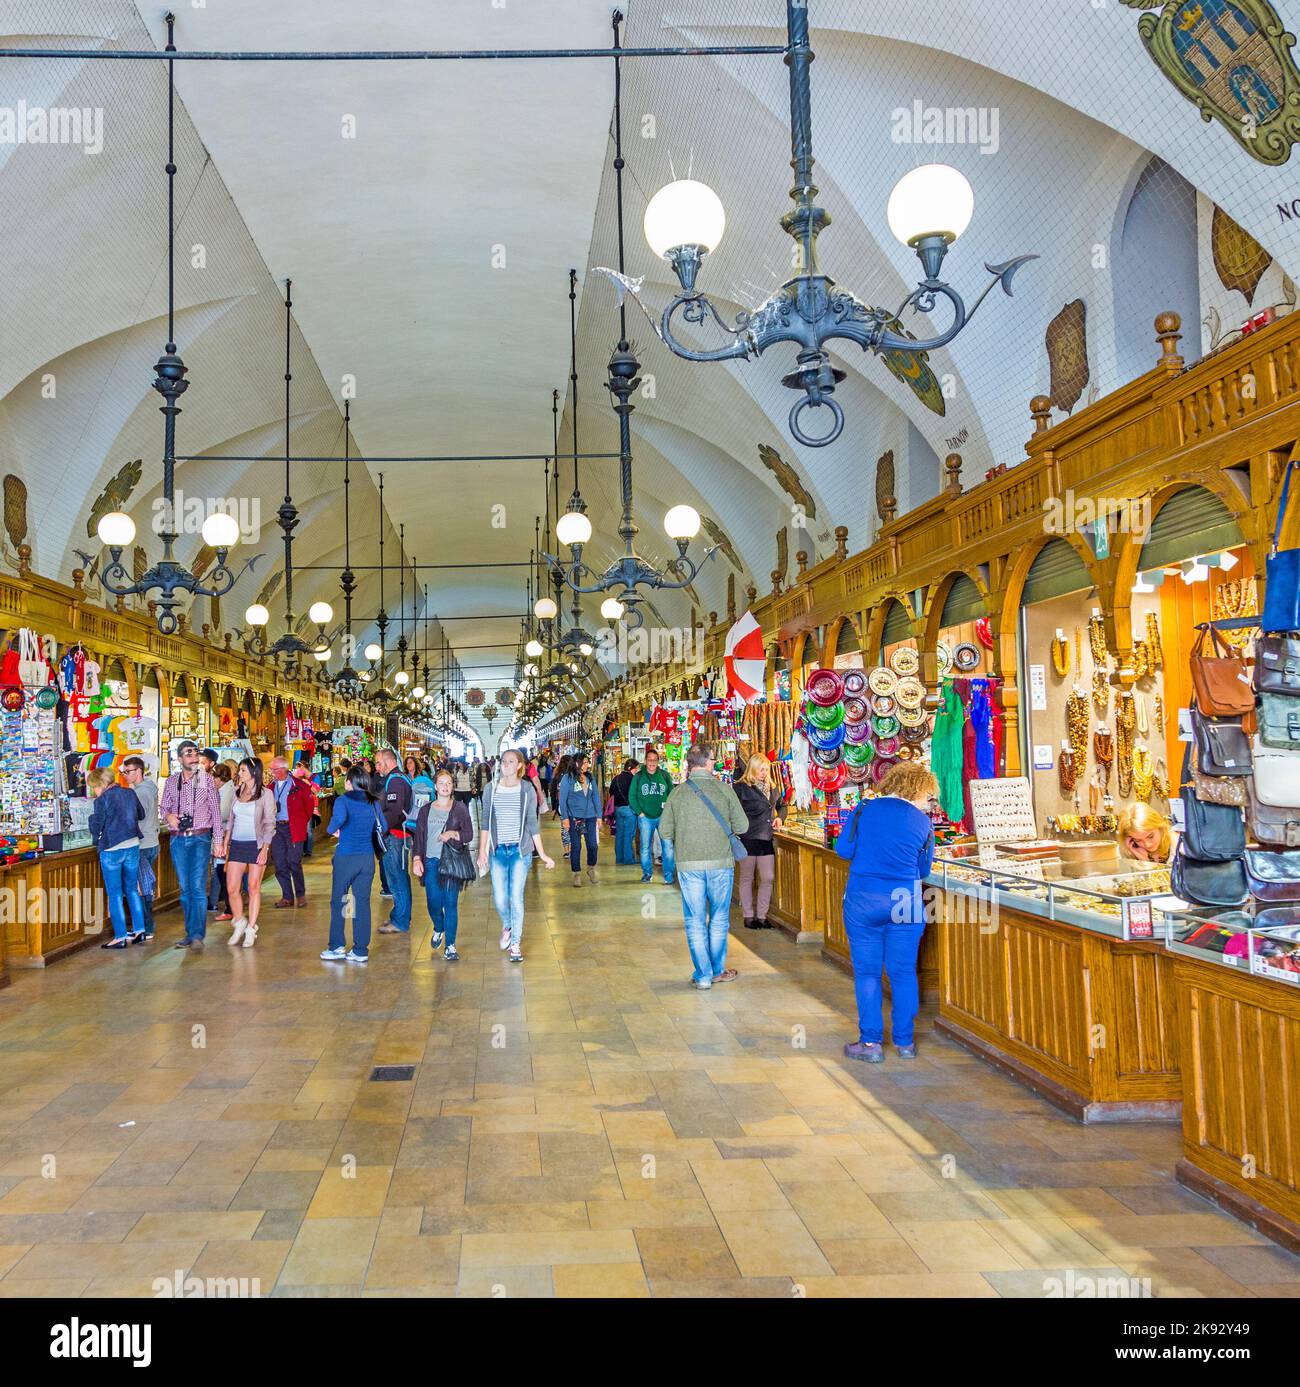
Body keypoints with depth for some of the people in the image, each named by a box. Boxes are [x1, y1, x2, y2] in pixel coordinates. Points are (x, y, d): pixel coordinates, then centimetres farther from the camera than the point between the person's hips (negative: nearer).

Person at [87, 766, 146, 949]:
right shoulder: (130, 793, 5)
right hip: (133, 846, 6)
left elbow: (95, 827, -10)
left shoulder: (102, 800, -13)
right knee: (132, 889, 16)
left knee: (114, 894, 2)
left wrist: (92, 817, 9)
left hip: (111, 850, -6)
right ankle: (139, 930, 20)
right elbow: (141, 814, 19)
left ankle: (120, 937, 3)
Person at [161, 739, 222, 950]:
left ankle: (197, 935, -12)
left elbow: (216, 810, 2)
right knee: (185, 888, 8)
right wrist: (168, 816, -9)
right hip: (178, 840, 3)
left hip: (200, 838, -3)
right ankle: (190, 933, 15)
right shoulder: (171, 781, 9)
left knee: (198, 887, -11)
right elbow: (164, 807, 16)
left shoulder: (207, 779, 2)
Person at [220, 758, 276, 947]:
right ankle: (239, 923, 22)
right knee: (232, 889, 1)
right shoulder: (236, 791, 9)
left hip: (256, 845, -4)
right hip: (237, 844, 4)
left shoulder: (266, 793, -4)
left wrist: (265, 849, -13)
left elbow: (269, 823, -6)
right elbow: (230, 819, 15)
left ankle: (250, 930, 11)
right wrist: (224, 843, 8)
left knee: (254, 888, 2)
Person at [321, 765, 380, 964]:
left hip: (346, 857, -4)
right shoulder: (373, 802, 5)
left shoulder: (343, 800, -9)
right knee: (363, 903, 7)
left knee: (338, 902, 10)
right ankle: (361, 951, 10)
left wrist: (333, 829, -8)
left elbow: (339, 818, -28)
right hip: (367, 857, 4)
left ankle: (337, 947, 13)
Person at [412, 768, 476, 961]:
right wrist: (416, 859, -1)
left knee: (451, 903, -4)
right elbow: (418, 836, 10)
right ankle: (438, 930, 33)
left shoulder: (460, 809, 6)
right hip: (431, 862, 2)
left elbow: (469, 835, 2)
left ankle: (450, 946, 3)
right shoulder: (426, 810, 12)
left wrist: (454, 834, -17)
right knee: (433, 903, 0)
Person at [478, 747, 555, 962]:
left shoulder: (527, 790, 0)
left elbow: (532, 824, 3)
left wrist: (542, 854, 2)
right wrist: (482, 852, 3)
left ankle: (515, 944, 9)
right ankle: (507, 926, 34)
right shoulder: (491, 789, 3)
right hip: (498, 850, 1)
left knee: (516, 898, -4)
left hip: (521, 850, -1)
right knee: (499, 898, 1)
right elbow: (485, 823, 7)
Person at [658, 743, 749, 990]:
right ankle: (718, 970, 24)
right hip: (720, 862, 0)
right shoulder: (724, 790, -6)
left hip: (688, 864, 0)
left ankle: (703, 975, 10)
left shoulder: (677, 793, -4)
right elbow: (742, 826, -4)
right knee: (719, 918, 15)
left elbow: (664, 831, -2)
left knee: (695, 921, 8)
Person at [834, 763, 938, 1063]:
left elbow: (843, 849, -1)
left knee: (867, 973, 7)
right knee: (904, 973, 11)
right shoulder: (922, 822, 1)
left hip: (862, 901, -1)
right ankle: (904, 1042, 19)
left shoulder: (865, 809, -1)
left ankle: (871, 1042, 10)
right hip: (905, 902, 1)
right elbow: (923, 869, 9)